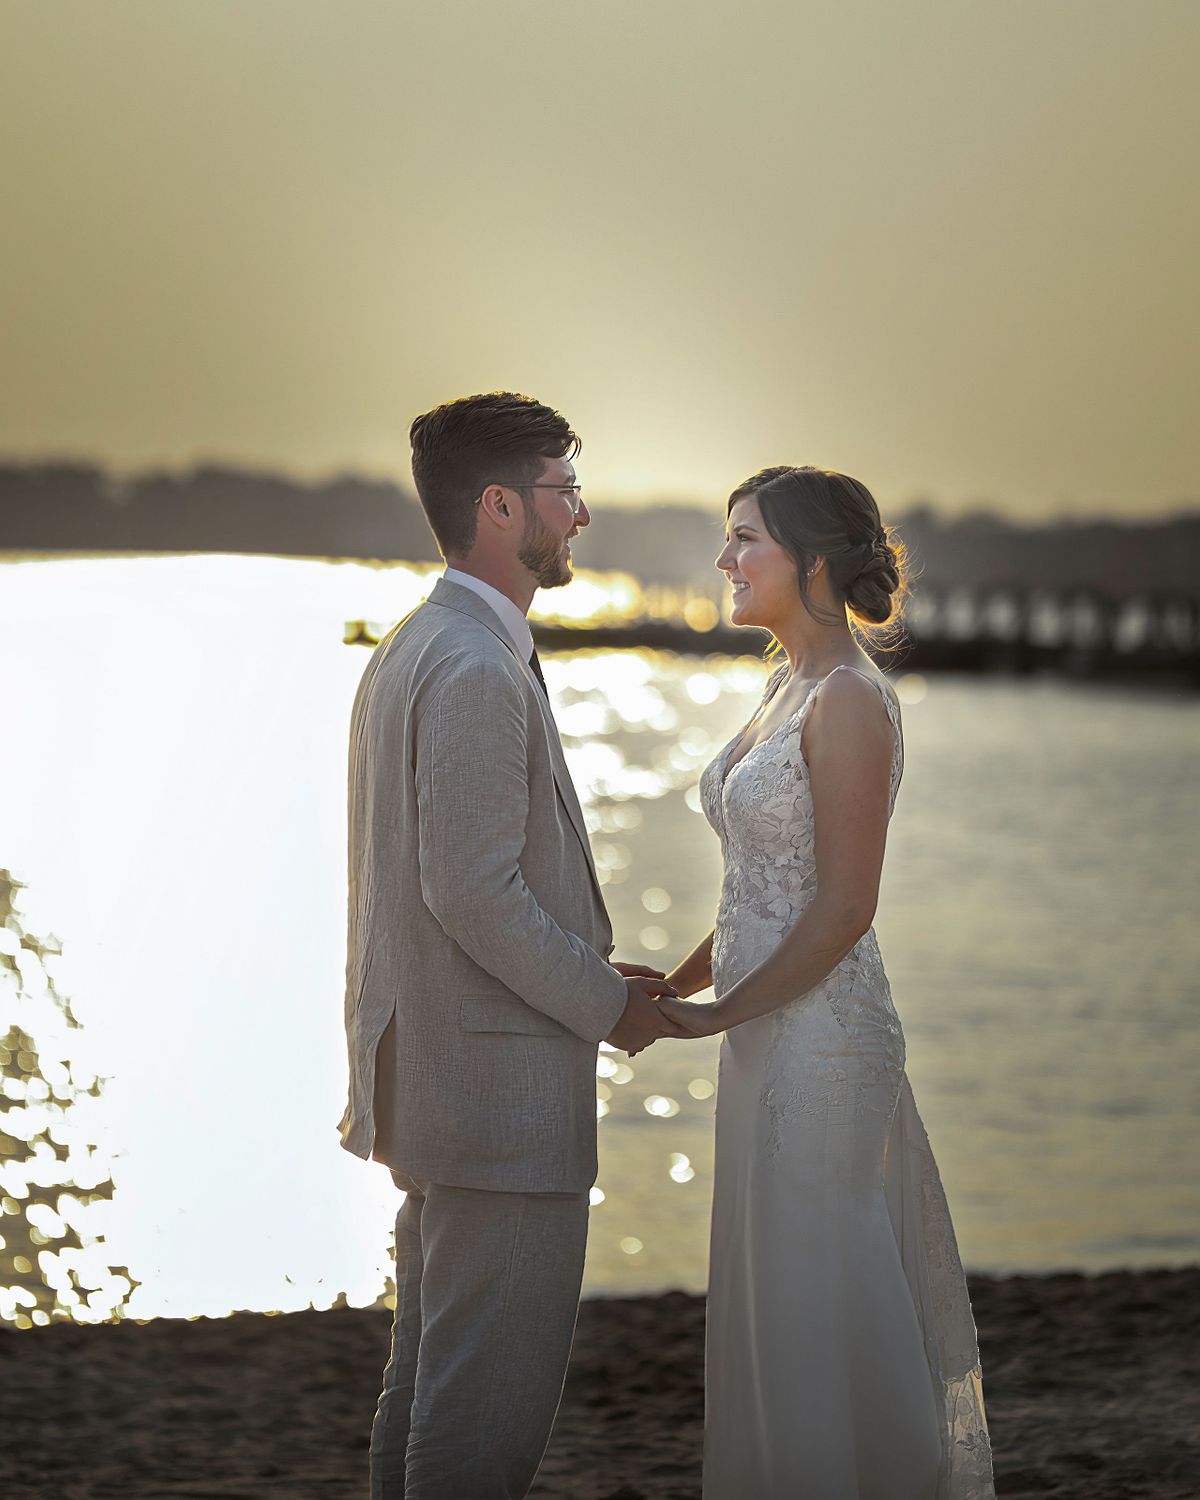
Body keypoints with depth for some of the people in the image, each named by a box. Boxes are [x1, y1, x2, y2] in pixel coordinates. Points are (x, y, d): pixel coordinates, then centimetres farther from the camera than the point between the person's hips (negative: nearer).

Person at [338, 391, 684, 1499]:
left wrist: (591, 971, 14)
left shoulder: (413, 650, 14)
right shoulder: (478, 670, -19)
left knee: (431, 1374, 19)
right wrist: (609, 1004, -10)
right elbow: (475, 895, -23)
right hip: (501, 1086, -11)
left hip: (428, 1072, 11)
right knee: (493, 1405, -3)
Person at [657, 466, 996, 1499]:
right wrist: (677, 981, 10)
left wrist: (719, 1014, -13)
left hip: (821, 1042, -9)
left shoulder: (850, 700, -17)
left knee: (819, 1309, 0)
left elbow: (844, 908, -20)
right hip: (775, 1034, 9)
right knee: (779, 1306, 16)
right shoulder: (789, 688, 12)